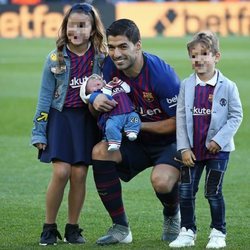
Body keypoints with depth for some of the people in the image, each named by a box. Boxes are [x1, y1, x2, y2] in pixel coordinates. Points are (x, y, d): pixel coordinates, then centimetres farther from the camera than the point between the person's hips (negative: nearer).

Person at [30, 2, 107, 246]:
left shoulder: (101, 58, 0)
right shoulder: (55, 59, -2)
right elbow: (45, 97, 2)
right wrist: (38, 132, 0)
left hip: (88, 119, 1)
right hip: (61, 116, -1)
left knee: (79, 173, -2)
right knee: (61, 172, -12)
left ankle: (73, 228, 12)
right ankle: (49, 227, 2)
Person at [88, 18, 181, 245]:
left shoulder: (161, 73, -24)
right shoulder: (110, 66, -8)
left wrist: (138, 125, -21)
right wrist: (95, 99, -24)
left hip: (171, 142, -5)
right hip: (136, 143, 6)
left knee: (161, 181, -34)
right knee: (100, 151, -22)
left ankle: (172, 216, 8)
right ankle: (121, 228, -12)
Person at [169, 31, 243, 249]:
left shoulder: (227, 87, -7)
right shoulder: (186, 86, 0)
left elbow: (236, 116, -4)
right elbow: (181, 117, 1)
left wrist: (219, 139, -13)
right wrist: (184, 148, -6)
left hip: (217, 149, -3)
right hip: (192, 149, 3)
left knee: (213, 191, 0)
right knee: (186, 191, 2)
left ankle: (218, 233, 13)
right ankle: (187, 232, 12)